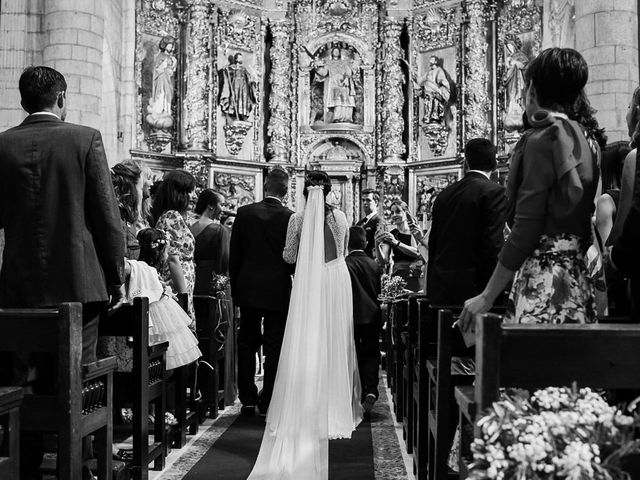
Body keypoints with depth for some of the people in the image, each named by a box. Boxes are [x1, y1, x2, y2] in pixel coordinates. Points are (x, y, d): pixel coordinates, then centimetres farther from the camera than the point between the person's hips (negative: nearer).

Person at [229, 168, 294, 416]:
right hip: (278, 291, -2)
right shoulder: (291, 218, -9)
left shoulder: (244, 213, -2)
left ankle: (248, 400, 14)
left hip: (248, 289, 2)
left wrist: (235, 288, 11)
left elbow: (234, 255, 2)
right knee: (274, 348, 6)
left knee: (247, 344, 13)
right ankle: (267, 403, 9)